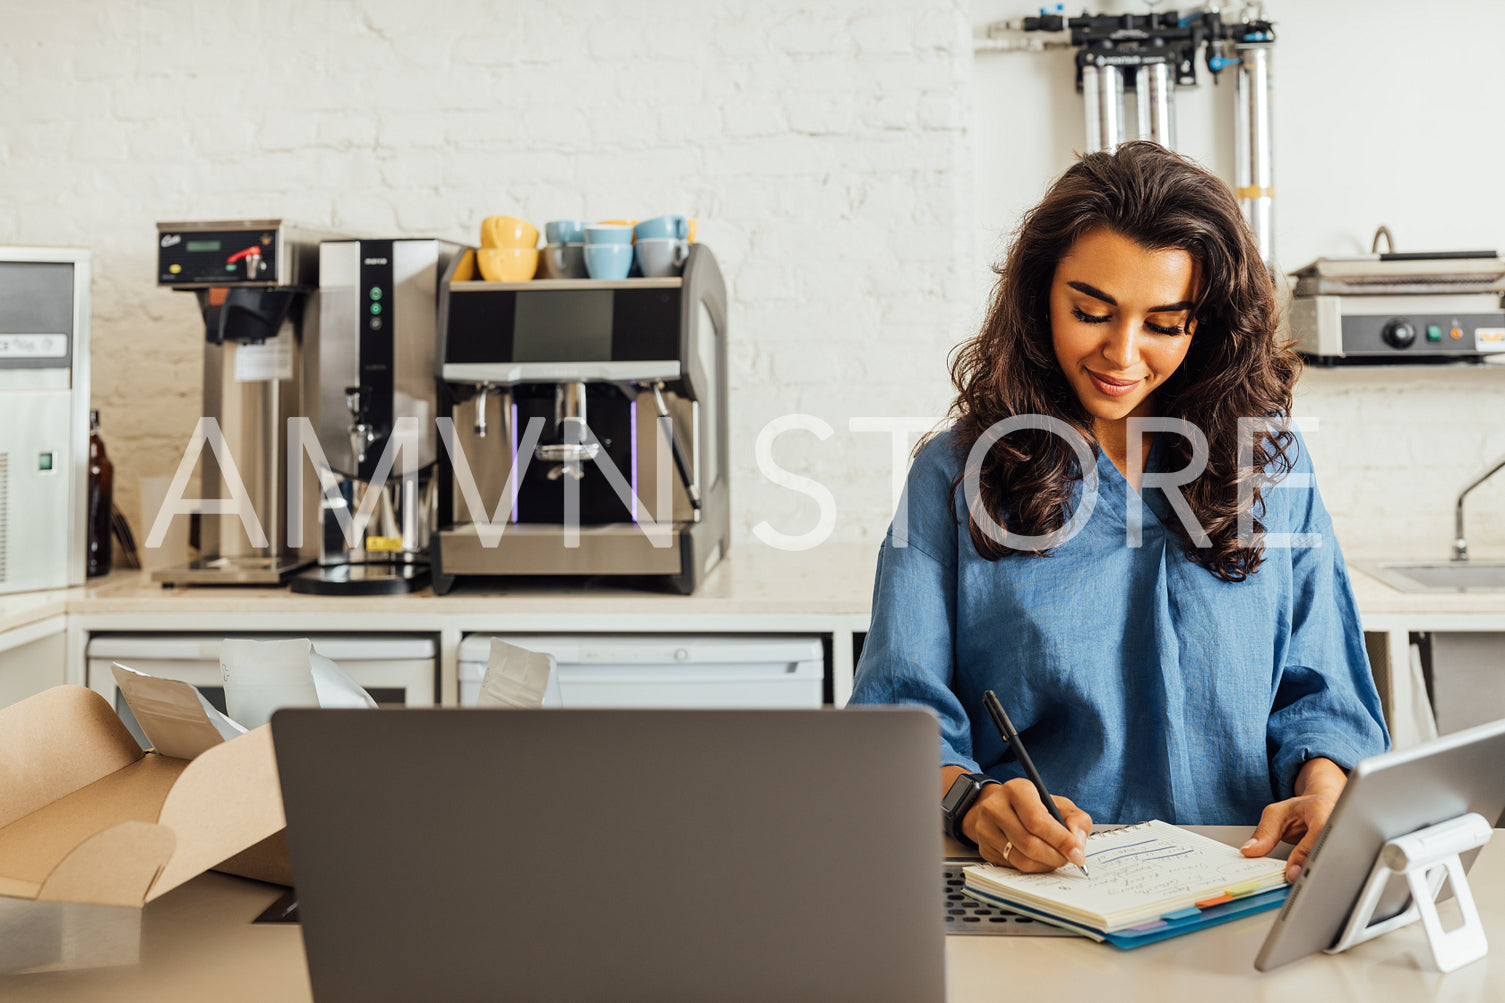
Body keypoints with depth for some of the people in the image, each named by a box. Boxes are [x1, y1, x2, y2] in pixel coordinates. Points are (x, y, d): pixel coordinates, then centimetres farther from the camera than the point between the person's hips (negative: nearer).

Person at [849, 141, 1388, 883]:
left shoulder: (1272, 462, 13)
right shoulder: (955, 473, 6)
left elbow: (1318, 691, 15)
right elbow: (902, 709, 0)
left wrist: (1322, 791, -7)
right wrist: (971, 799, -21)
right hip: (1032, 877, -1)